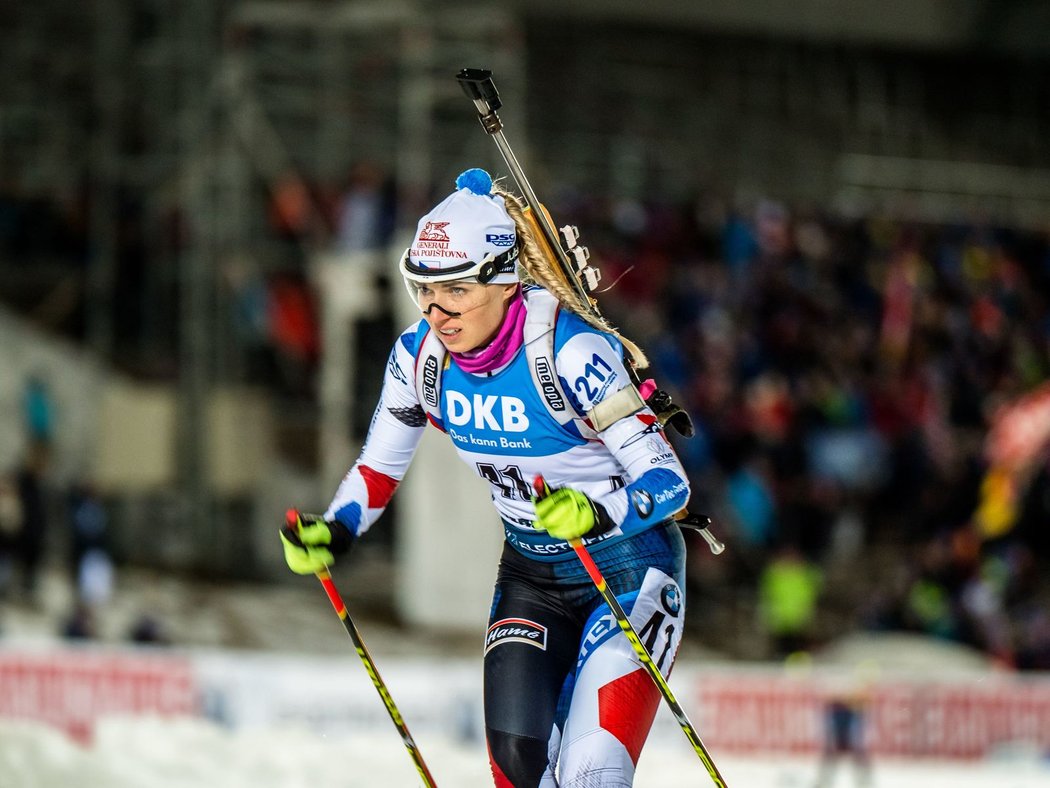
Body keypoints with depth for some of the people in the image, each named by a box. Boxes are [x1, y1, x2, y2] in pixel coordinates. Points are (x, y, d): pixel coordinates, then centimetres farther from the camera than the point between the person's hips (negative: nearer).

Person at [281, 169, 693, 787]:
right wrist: (332, 534, -12)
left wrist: (594, 513, -45)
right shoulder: (420, 355, -9)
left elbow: (670, 484, -27)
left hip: (629, 568, -5)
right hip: (530, 574, 5)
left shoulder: (570, 352, -26)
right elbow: (379, 468, 7)